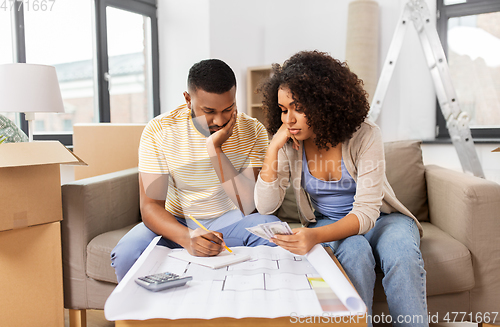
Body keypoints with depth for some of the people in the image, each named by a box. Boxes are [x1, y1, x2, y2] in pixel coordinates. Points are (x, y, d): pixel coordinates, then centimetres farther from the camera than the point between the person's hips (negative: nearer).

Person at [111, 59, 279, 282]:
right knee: (126, 254, -30)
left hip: (229, 221, 1)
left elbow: (247, 207, -19)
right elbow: (150, 206, -18)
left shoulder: (253, 131, -11)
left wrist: (215, 148, -27)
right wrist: (187, 237, -39)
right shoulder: (159, 131, -13)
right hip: (176, 223, 0)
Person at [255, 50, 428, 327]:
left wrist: (316, 236, -44)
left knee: (401, 253, -32)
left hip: (379, 219, -1)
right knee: (354, 250, -32)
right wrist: (273, 148, -25)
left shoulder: (364, 135, -20)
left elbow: (366, 211, -25)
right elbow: (265, 206, -15)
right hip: (328, 224, 1)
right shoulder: (289, 144, -9)